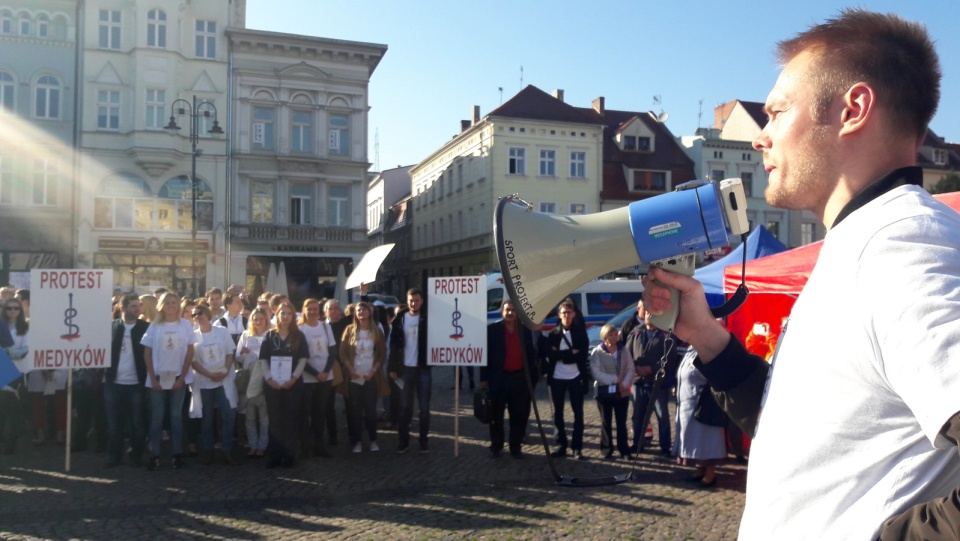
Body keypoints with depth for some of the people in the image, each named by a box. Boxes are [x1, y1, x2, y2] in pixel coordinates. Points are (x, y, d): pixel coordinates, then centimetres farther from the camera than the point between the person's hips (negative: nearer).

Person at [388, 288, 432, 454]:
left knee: (424, 407, 4)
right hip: (405, 368, 1)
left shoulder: (427, 318, -3)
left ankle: (423, 441, 13)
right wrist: (393, 368, 0)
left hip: (424, 368, -1)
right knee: (405, 407, 7)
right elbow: (394, 345, 3)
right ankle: (403, 440, 16)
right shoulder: (400, 319, 2)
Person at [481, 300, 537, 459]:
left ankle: (516, 446, 17)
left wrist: (532, 378, 2)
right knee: (496, 414, 6)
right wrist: (484, 378, -7)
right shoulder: (492, 330, -1)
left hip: (520, 378, 2)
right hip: (499, 378, -2)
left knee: (519, 415, 6)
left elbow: (531, 355, 8)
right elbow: (486, 354, -3)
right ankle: (496, 446, 18)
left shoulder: (525, 331, 7)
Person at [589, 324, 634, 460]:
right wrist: (615, 379, -16)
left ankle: (624, 449, 12)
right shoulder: (597, 352, -6)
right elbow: (596, 373, -14)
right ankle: (608, 448, 17)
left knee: (621, 422, 6)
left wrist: (625, 384, -15)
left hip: (622, 392, 2)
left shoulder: (624, 351, 6)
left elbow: (630, 369, 2)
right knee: (606, 422, 6)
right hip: (604, 392, -2)